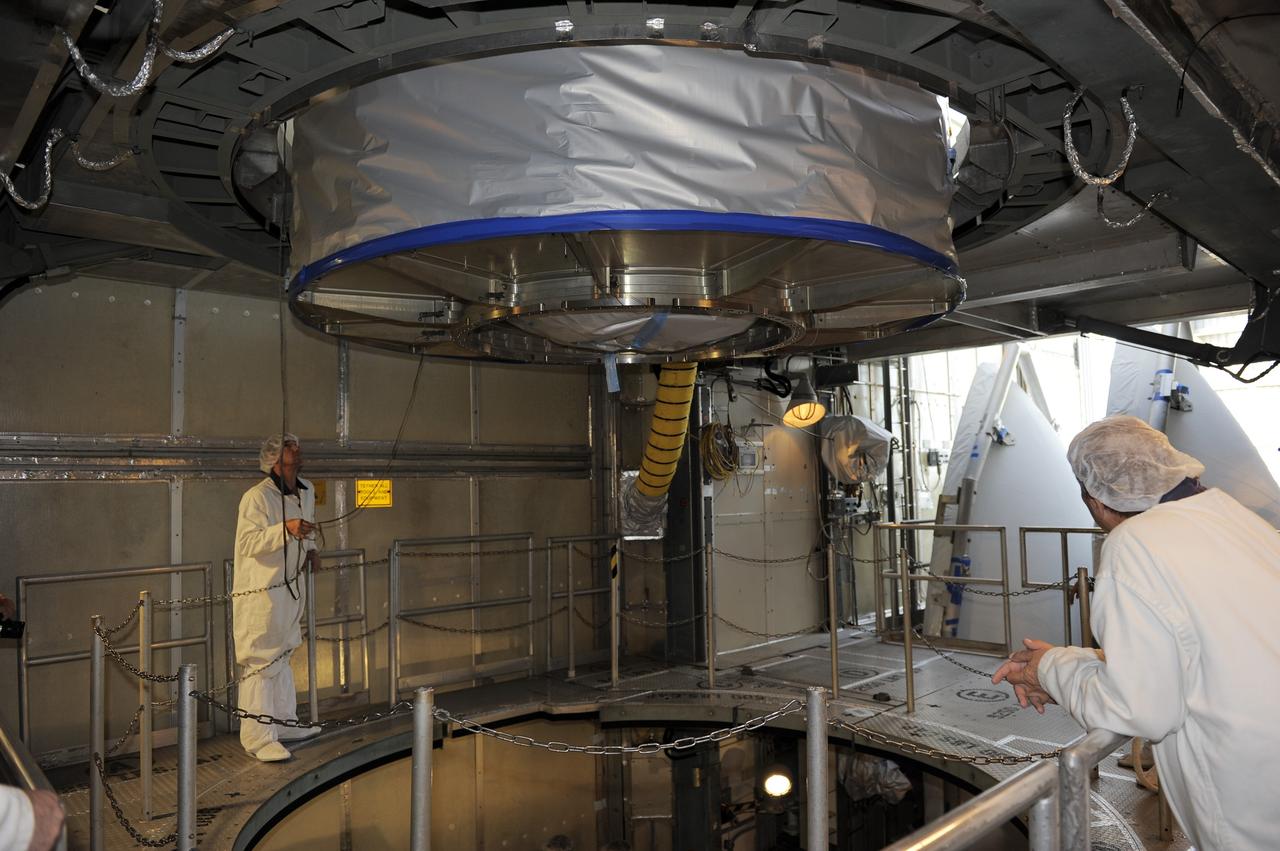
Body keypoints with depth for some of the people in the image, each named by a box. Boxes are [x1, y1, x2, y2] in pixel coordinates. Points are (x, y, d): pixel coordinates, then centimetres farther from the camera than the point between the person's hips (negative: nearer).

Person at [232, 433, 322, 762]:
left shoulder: (306, 491, 7)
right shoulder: (256, 497, -19)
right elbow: (247, 542, -25)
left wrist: (309, 547, 11)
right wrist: (286, 529, -36)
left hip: (290, 587, 9)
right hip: (258, 591, -9)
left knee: (281, 657, 20)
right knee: (260, 662, -4)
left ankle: (285, 724, 33)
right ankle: (258, 737, 6)